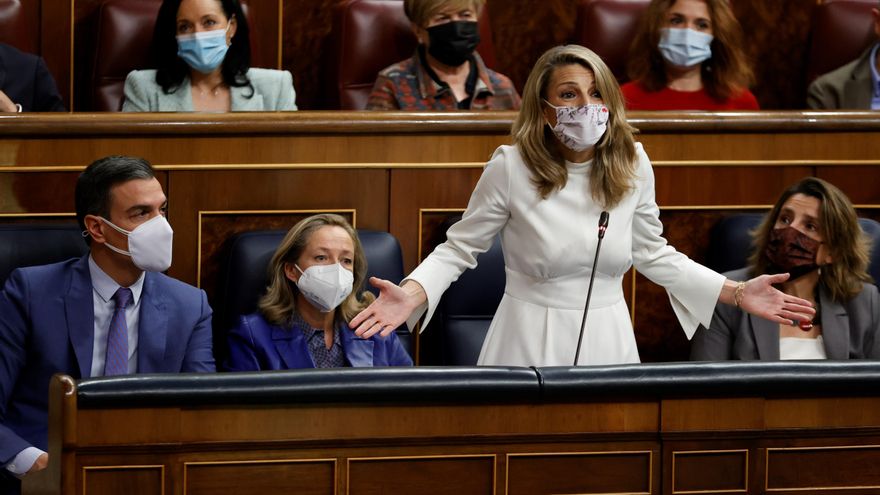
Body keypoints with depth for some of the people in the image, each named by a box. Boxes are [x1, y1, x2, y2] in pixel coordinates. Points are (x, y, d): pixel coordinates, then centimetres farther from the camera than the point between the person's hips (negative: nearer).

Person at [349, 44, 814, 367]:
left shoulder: (633, 165, 0)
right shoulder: (511, 167, -12)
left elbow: (652, 253, 14)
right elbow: (460, 247, -3)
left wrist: (737, 292, 8)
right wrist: (414, 293, -22)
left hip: (607, 342, 3)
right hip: (531, 343, -3)